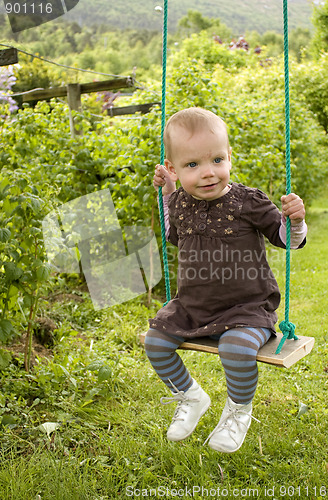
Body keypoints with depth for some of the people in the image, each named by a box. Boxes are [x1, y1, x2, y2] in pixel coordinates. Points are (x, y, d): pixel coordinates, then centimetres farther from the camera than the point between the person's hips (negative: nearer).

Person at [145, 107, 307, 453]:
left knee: (237, 350, -31)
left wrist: (295, 220, -25)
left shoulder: (248, 202, -13)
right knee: (155, 342, -3)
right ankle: (191, 398, 24)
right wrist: (167, 195, 12)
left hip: (247, 308, -5)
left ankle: (238, 411, 4)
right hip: (192, 307, 5)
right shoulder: (181, 202, -1)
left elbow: (288, 239, -2)